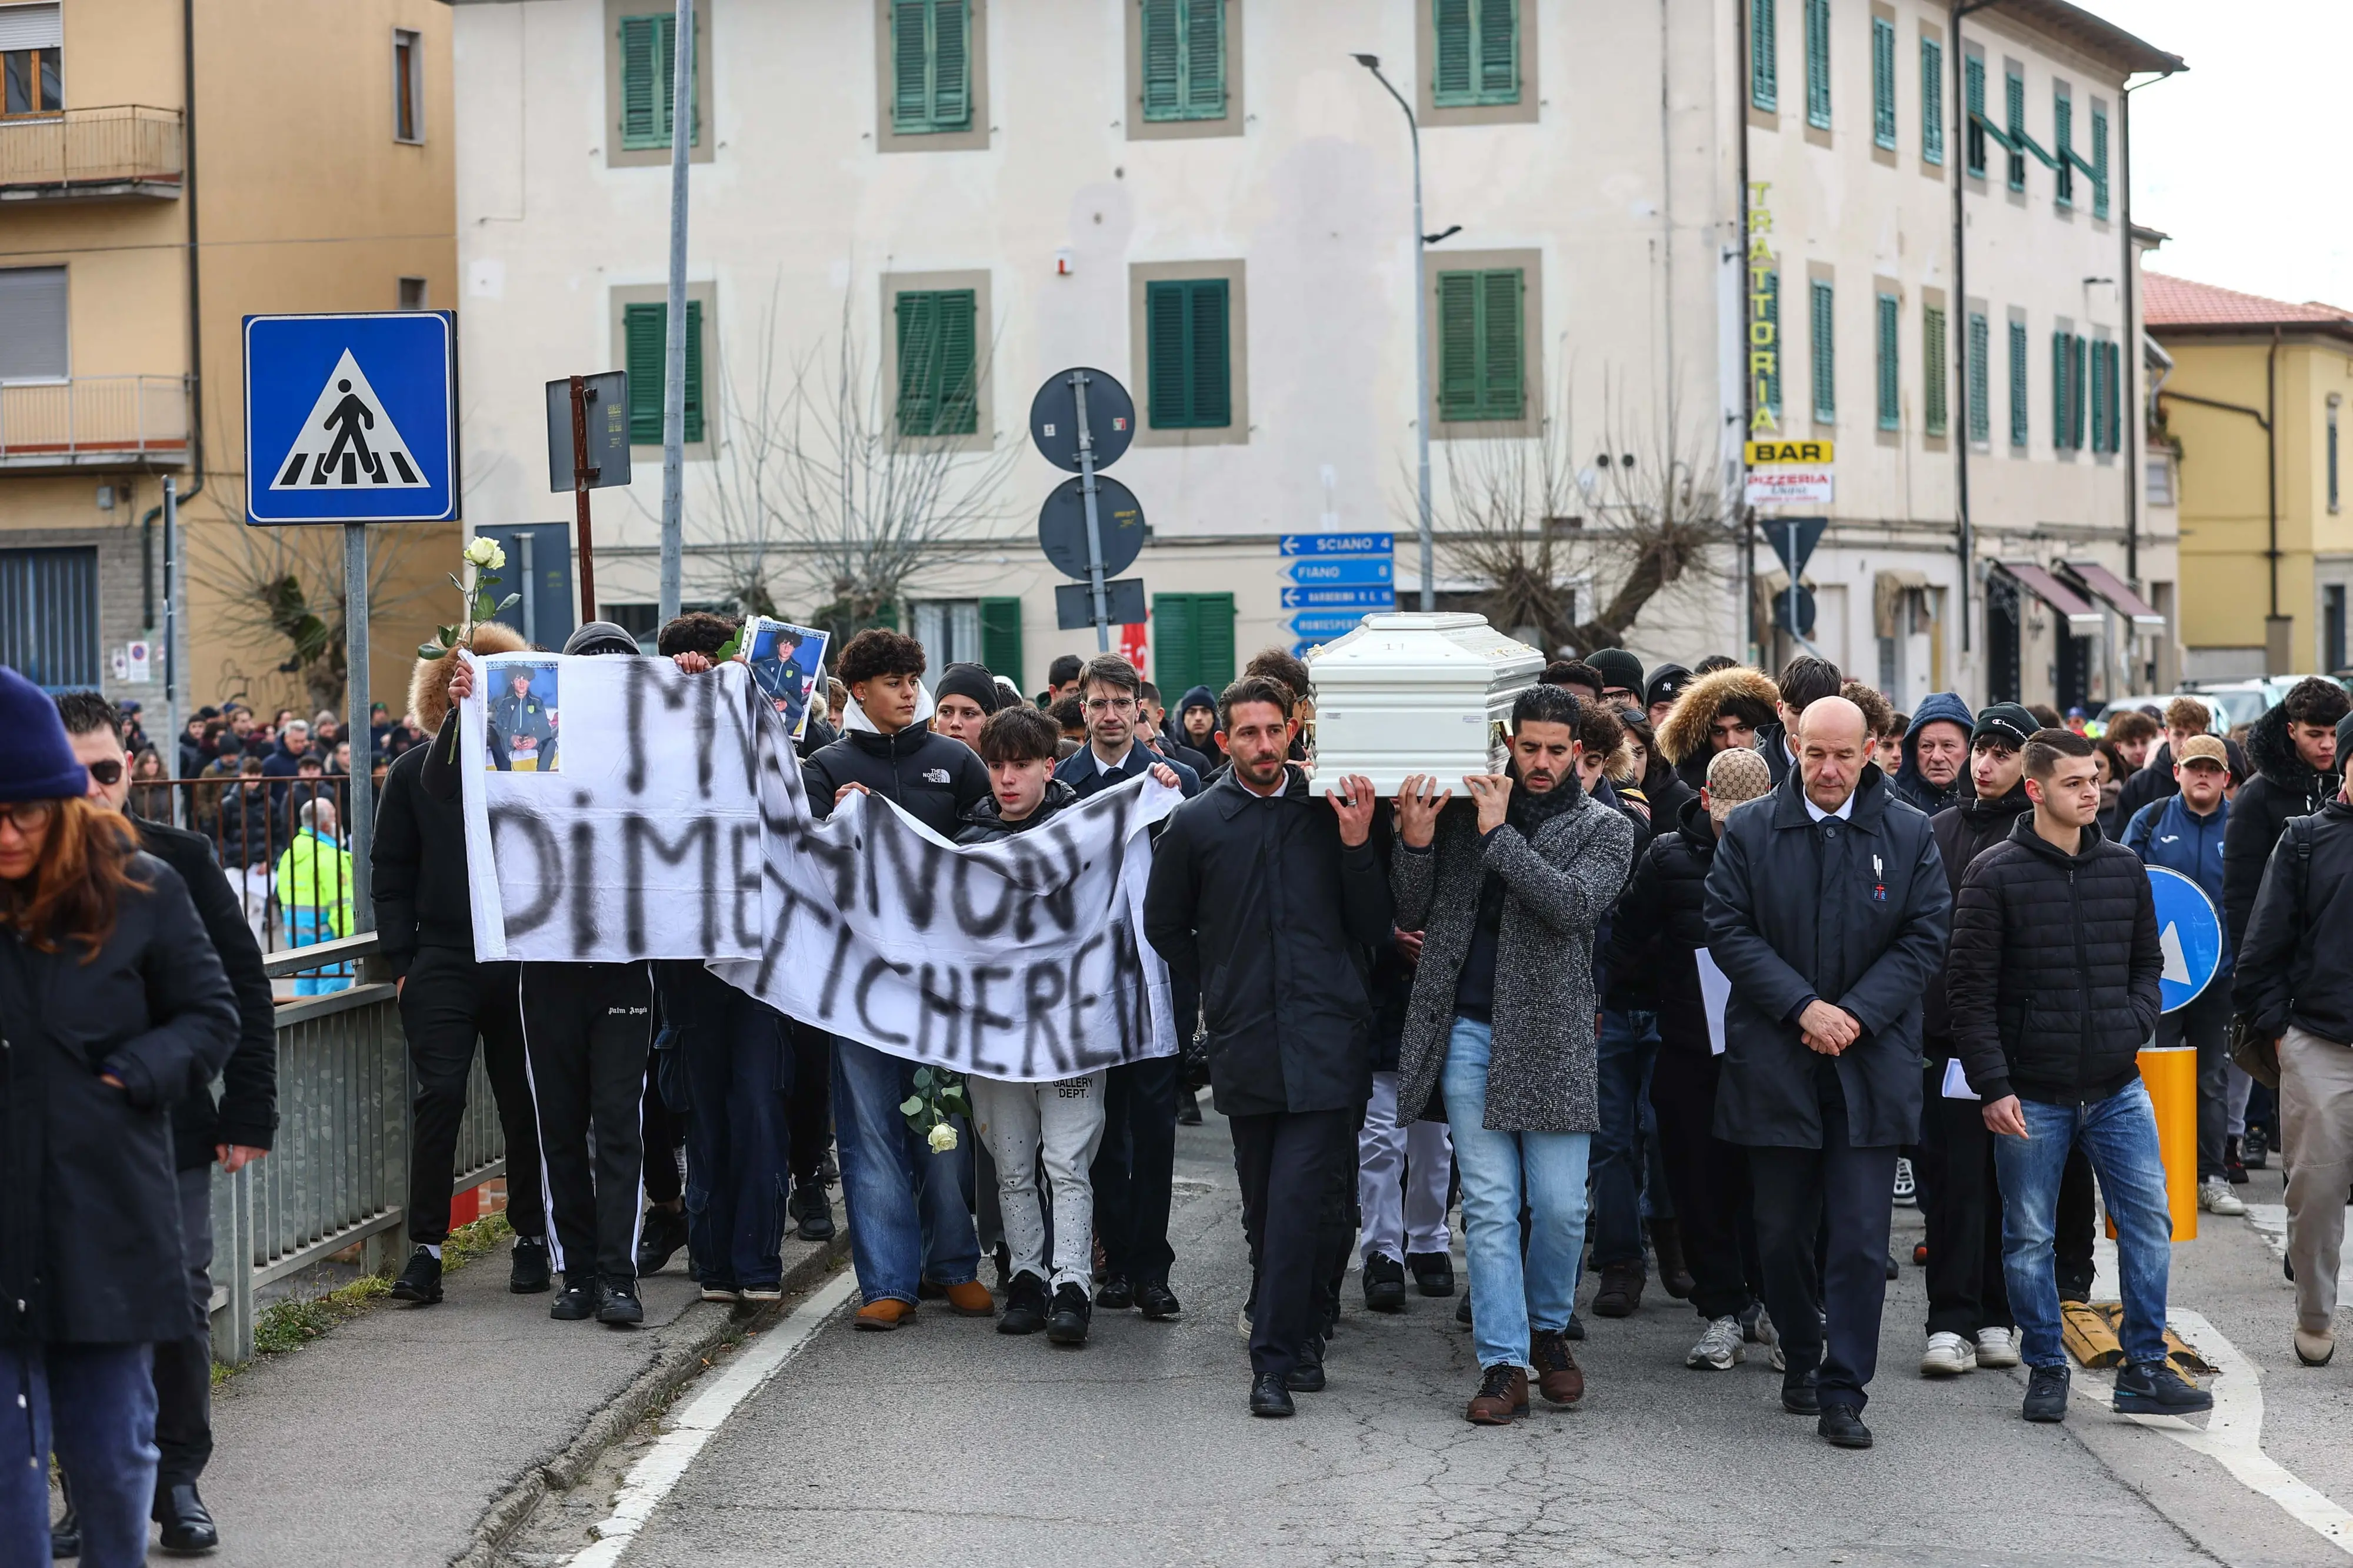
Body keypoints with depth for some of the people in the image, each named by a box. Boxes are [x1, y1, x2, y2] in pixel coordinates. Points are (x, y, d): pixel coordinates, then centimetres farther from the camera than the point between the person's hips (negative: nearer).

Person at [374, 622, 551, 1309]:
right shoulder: (414, 772, 7)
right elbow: (390, 874, 8)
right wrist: (401, 963, 0)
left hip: (523, 962, 0)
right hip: (442, 963, 0)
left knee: (525, 1102, 6)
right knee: (438, 1097, -8)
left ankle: (532, 1239, 18)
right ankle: (426, 1246, -4)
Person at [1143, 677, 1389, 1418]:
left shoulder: (1332, 812, 5)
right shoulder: (1196, 823, 6)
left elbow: (1373, 930, 5)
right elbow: (1165, 926, 19)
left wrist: (1358, 846, -7)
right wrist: (1218, 985, 12)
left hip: (1326, 1041, -2)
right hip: (1246, 1043, 2)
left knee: (1302, 1198, -11)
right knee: (1267, 1204, 9)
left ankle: (1276, 1357, -8)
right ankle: (1301, 1334, 24)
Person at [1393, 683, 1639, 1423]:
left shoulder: (1604, 829, 4)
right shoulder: (1463, 808, 9)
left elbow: (1575, 905, -15)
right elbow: (1414, 915, 11)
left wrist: (1498, 834, -15)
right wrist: (1414, 843, -8)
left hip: (1551, 1037, -1)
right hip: (1467, 1032, 1)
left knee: (1560, 1205, -1)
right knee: (1489, 1205, 0)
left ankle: (1547, 1329, 24)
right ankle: (1504, 1364, 3)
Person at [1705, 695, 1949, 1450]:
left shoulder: (1909, 834, 4)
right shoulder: (1749, 830, 2)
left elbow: (1924, 936, 1)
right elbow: (1729, 931, -2)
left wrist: (1856, 1013, -11)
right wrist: (1802, 1007, -12)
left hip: (1872, 1062, 0)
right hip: (1775, 1061, 1)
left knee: (1861, 1236, -4)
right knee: (1781, 1231, 9)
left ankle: (1843, 1393, 1)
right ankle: (1800, 1357, 29)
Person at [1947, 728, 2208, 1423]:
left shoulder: (2124, 868, 6)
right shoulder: (1996, 874, -7)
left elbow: (2147, 961, 18)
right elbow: (1969, 988, -8)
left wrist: (2134, 1021, -2)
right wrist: (1993, 1087, -13)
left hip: (2117, 1088, 4)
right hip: (2031, 1095, -3)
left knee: (2149, 1222, 1)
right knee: (2029, 1237, 5)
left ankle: (2145, 1370, 12)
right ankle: (2046, 1371, 18)